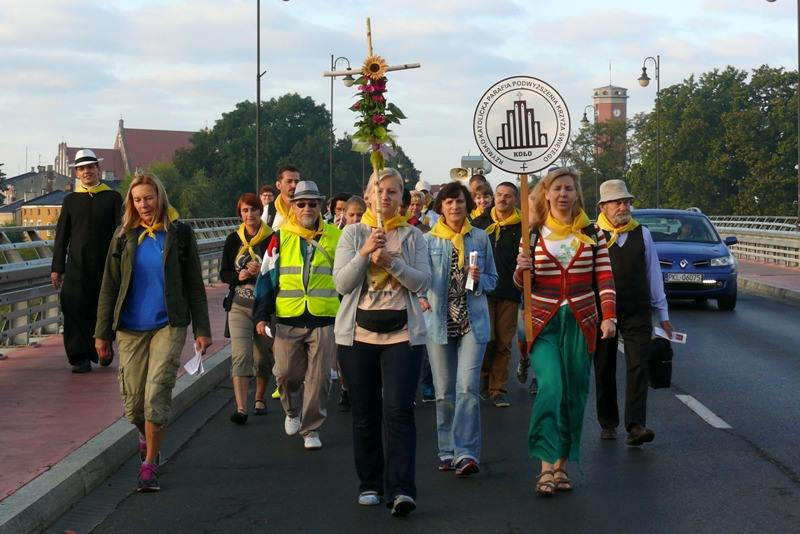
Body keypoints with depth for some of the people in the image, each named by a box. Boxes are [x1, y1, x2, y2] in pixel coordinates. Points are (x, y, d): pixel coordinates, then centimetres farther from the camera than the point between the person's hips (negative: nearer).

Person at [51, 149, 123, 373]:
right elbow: (61, 236, 11)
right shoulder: (71, 200, 10)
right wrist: (56, 268, 5)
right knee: (75, 312, -6)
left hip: (105, 266, -1)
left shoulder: (113, 198, 5)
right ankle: (80, 357, -1)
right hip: (76, 268, 1)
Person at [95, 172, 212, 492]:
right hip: (131, 329, 2)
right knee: (133, 401, 5)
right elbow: (109, 286, 8)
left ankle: (149, 463, 0)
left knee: (157, 395, -12)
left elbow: (194, 285, 5)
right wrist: (102, 332, 4)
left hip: (169, 325, -2)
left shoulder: (179, 234, 2)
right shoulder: (124, 237, 5)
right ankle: (147, 436, 37)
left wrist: (202, 329, 2)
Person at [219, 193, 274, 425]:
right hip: (239, 306, 1)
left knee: (263, 356, 10)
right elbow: (224, 273, 6)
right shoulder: (233, 239, 6)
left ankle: (259, 398, 33)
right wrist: (240, 276, -14)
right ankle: (241, 408, -16)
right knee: (240, 356, -11)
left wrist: (262, 272, -19)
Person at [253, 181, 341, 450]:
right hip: (288, 319, 0)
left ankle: (311, 429, 13)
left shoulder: (336, 237, 6)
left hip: (325, 319, 0)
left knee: (319, 377, 0)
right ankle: (293, 412, 31)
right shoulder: (280, 238, 5)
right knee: (287, 373, 1)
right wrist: (262, 315, 1)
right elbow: (267, 277, 7)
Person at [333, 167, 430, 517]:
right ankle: (370, 485, 19)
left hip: (402, 333, -1)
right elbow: (341, 283, -3)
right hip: (359, 332, 1)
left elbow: (423, 283, -3)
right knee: (365, 412, 7)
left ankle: (400, 490, -14)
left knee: (398, 409, -12)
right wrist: (364, 253, -18)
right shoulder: (353, 233, 6)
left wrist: (391, 260, -17)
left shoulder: (412, 236, 7)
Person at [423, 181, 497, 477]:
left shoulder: (481, 238, 8)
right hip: (439, 322, 1)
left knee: (468, 388, -14)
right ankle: (448, 452, 16)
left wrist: (479, 279, -7)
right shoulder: (428, 240, 6)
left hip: (473, 322, -1)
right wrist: (422, 299, -5)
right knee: (444, 392, 6)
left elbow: (492, 279, 13)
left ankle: (466, 452, -15)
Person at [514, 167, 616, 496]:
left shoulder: (592, 233, 5)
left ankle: (563, 465, 16)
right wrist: (522, 269, -14)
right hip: (544, 322, -2)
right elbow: (523, 284, 8)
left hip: (580, 322, 2)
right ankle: (547, 466, -13)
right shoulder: (534, 233, 4)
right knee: (551, 387, -18)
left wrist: (608, 317, -6)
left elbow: (604, 278, 4)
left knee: (574, 394, 5)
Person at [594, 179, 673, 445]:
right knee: (604, 370, 8)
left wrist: (663, 315, 12)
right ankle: (608, 424, 22)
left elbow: (653, 274, 11)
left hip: (637, 313, 2)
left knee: (638, 367, -9)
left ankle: (636, 426, -12)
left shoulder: (642, 234, 7)